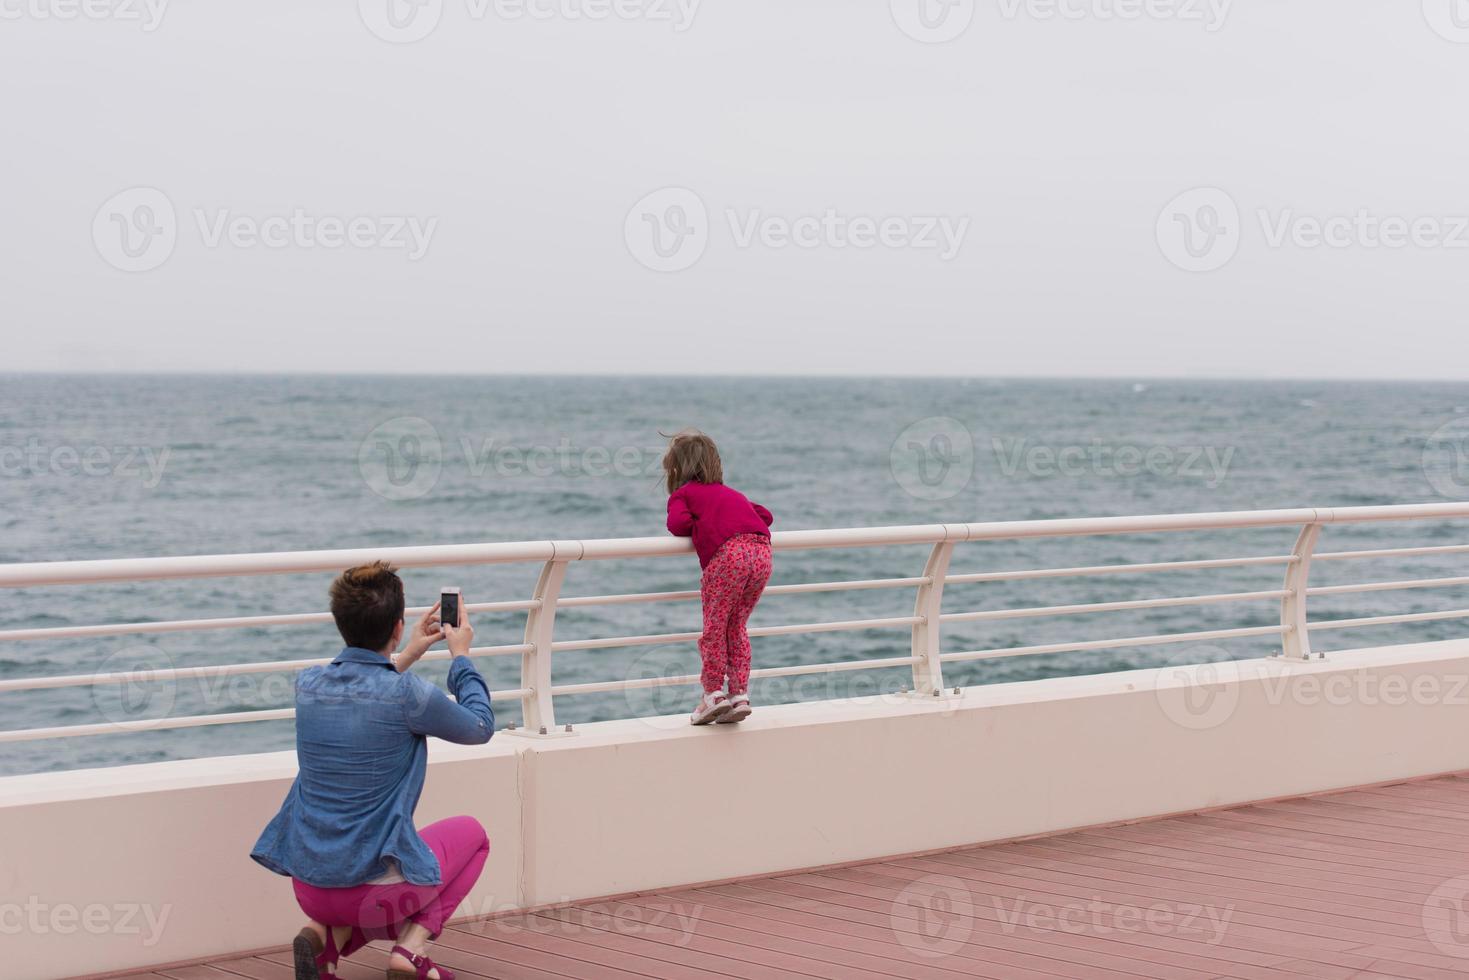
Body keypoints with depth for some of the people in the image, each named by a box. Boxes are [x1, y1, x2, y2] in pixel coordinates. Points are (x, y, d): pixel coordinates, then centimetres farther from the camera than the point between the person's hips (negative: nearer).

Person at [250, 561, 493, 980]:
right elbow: (480, 728, 3)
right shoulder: (406, 695, -17)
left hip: (309, 887, 5)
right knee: (471, 833, 23)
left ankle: (326, 935, 8)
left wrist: (405, 657, 27)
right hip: (374, 890, -5)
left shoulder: (308, 683, 0)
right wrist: (461, 656, 15)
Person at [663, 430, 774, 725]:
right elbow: (765, 516, 31)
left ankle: (714, 693, 3)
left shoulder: (681, 494, 15)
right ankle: (740, 694, 12)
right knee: (736, 627, 16)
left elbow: (678, 523, -4)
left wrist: (694, 529, 17)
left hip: (727, 553, -6)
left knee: (714, 627, 5)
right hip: (762, 550, 6)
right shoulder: (731, 493, 34)